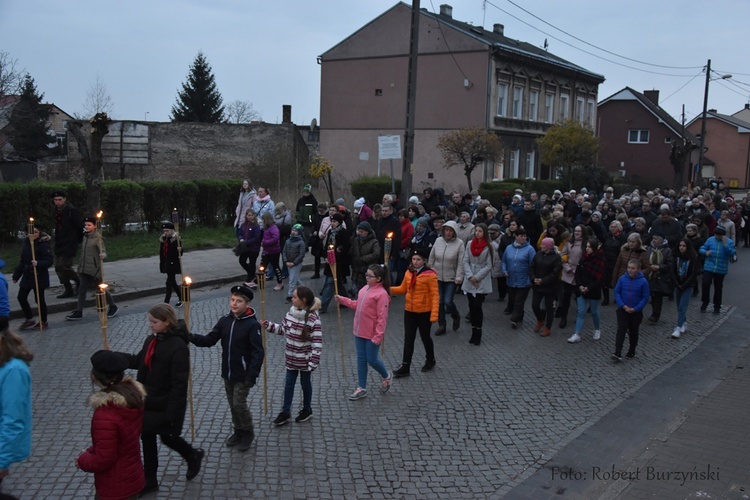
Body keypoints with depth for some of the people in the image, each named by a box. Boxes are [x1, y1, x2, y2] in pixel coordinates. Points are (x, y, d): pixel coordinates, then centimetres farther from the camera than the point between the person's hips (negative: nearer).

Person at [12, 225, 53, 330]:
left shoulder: (44, 245, -12)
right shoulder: (26, 244, 7)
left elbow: (49, 261, -16)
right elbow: (22, 261, 15)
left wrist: (38, 263, -34)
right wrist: (16, 276, 16)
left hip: (39, 277, -7)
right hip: (27, 275, 7)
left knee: (39, 299, 2)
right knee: (21, 297, 7)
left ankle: (43, 322, 18)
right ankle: (30, 319, 23)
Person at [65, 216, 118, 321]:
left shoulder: (98, 237, -11)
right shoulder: (85, 237, 11)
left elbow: (103, 251, -20)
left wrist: (103, 255, -42)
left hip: (95, 268, -7)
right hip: (84, 268, 7)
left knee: (102, 288, 4)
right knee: (82, 290, 5)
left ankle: (113, 306, 21)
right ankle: (78, 312, 10)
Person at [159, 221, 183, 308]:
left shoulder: (176, 240, -12)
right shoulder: (163, 240, 6)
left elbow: (180, 254, -8)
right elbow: (162, 253, 12)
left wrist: (179, 250, -30)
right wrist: (162, 265, 13)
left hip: (174, 264, -7)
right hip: (167, 264, 7)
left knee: (169, 283, -10)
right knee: (173, 283, 16)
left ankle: (166, 303, -10)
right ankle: (180, 299, 31)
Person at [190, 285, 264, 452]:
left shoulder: (252, 325, -18)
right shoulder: (225, 320, -1)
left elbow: (258, 353, -18)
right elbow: (209, 340, -2)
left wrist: (252, 376, -22)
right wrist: (192, 337, -20)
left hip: (243, 375, -6)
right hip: (227, 373, 6)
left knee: (239, 404, -1)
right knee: (232, 404, 16)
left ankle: (248, 432, 22)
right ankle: (238, 431, 35)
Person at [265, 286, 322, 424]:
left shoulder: (313, 319, -23)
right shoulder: (290, 313, -4)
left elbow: (317, 343, -20)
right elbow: (282, 329, 11)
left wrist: (313, 362, -20)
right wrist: (269, 325, -1)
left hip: (305, 360, -5)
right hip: (291, 358, 5)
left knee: (305, 384, 15)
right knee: (289, 384, 11)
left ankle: (307, 410, 34)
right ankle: (285, 412, 22)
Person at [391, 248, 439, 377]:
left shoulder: (430, 274, -15)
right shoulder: (409, 272, 2)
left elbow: (435, 295, -16)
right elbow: (403, 289, 11)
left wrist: (434, 314, -22)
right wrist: (389, 289, -5)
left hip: (424, 312, -5)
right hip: (409, 311, 5)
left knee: (425, 337, 13)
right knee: (408, 339, 5)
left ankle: (430, 360, 37)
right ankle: (405, 367, 8)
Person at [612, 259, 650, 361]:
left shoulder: (643, 281, -13)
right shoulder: (622, 278, -8)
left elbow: (645, 297, -8)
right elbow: (617, 292, -2)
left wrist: (635, 309, -15)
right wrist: (623, 306, -13)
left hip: (636, 312, 0)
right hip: (623, 310, 0)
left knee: (633, 332, 13)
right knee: (621, 330, -9)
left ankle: (631, 352, 29)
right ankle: (617, 353, -14)